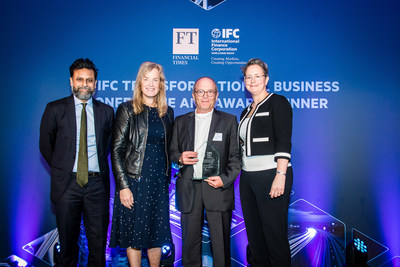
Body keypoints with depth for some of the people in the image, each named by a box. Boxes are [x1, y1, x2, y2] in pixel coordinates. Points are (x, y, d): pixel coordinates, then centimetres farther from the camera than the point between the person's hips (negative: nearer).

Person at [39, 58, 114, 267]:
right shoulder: (55, 109, 2)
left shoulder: (106, 111, 6)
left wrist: (99, 166, 9)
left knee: (98, 243, 5)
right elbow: (45, 145, 9)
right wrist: (61, 169, 8)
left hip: (97, 184, 1)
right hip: (67, 183, -1)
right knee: (68, 243, 10)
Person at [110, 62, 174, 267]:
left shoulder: (167, 112, 9)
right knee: (134, 234, 5)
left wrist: (167, 177, 8)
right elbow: (116, 150, -7)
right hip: (134, 181, -3)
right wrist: (123, 186, -13)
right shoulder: (127, 109, -3)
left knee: (156, 234, 11)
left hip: (159, 182, 4)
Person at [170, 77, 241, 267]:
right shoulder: (181, 121, 13)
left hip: (218, 188, -2)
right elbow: (172, 152, 16)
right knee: (190, 241, 8)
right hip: (189, 189, 2)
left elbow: (235, 156, 3)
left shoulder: (229, 121, 7)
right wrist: (180, 158, -7)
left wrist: (224, 179, -11)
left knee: (221, 242, 3)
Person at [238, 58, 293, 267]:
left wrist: (280, 176, -21)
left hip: (271, 175, -7)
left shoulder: (277, 102, -3)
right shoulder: (246, 112, 19)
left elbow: (284, 142, -12)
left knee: (274, 234, -2)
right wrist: (242, 176, 13)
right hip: (247, 177, 7)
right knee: (254, 234, 12)